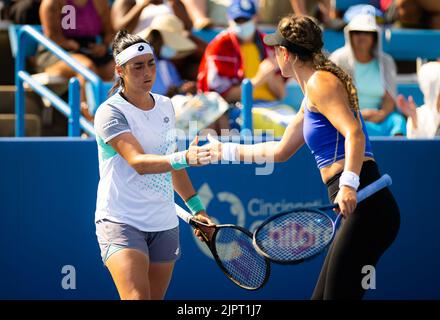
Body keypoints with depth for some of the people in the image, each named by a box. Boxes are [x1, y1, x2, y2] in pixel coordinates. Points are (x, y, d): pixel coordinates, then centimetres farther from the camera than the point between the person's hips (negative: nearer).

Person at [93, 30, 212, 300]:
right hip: (121, 222, -6)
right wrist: (184, 157, -40)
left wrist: (196, 207, 24)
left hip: (164, 225, 6)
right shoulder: (110, 112, -11)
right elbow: (139, 162, -25)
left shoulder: (166, 106, 10)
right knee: (137, 297, -23)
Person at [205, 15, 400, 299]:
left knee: (338, 295, -12)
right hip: (362, 212, 10)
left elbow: (354, 133, -21)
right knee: (321, 297, 11)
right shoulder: (311, 96, 25)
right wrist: (227, 151, 43)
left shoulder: (320, 81, -6)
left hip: (365, 208, -10)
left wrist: (349, 184, -35)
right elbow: (280, 151, 36)